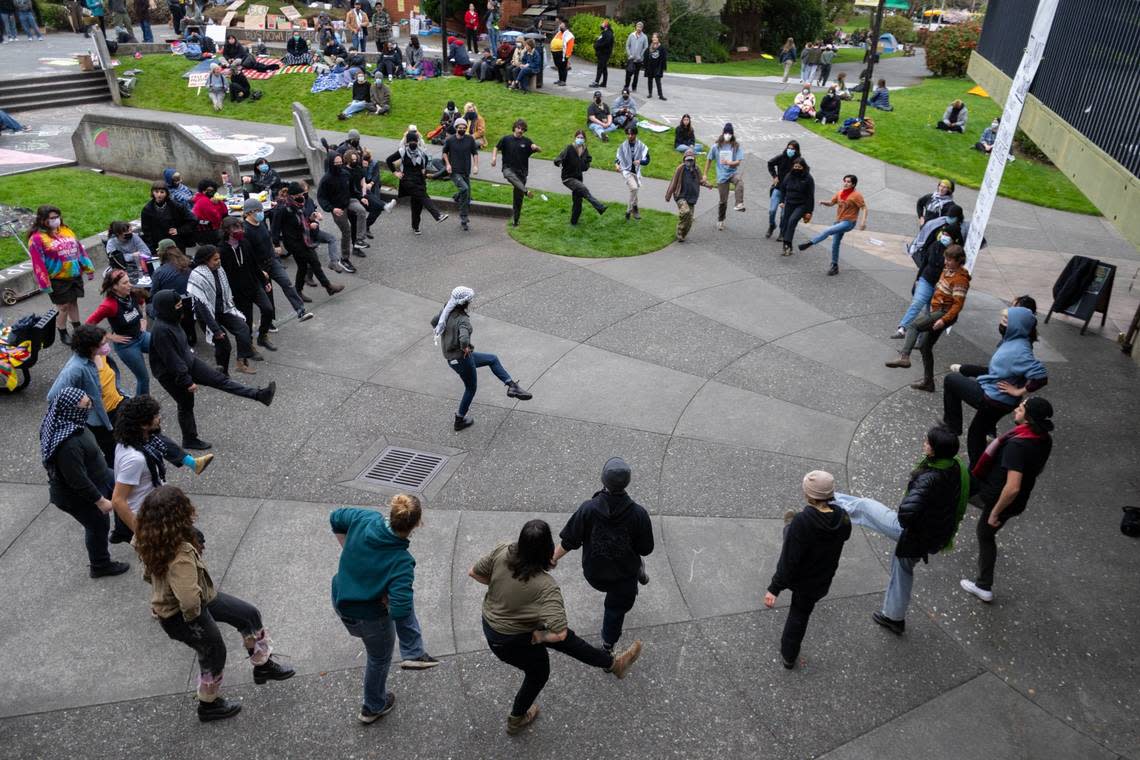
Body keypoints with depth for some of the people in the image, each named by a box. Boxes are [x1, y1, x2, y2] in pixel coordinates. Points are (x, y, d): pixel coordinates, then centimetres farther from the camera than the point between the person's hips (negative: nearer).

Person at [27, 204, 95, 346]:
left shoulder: (66, 230, 5)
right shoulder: (37, 238, -15)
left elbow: (79, 249, 12)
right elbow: (38, 263, -15)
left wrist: (88, 268, 12)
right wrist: (45, 284, -16)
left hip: (75, 275, 5)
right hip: (58, 280, -5)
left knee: (73, 302, 19)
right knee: (64, 307, 2)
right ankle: (63, 334, 20)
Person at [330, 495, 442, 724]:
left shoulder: (366, 519, -19)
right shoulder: (402, 561, -33)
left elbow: (336, 518, 1)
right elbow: (400, 610, -36)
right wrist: (389, 601, -14)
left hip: (340, 601, 6)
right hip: (369, 617, -5)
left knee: (406, 595, 26)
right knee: (379, 658, 26)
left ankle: (412, 654, 30)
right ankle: (373, 707, 51)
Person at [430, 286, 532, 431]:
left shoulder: (447, 310, -4)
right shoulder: (463, 320, -28)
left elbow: (434, 322, 14)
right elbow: (464, 339, -47)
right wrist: (465, 348, -25)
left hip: (451, 357, 8)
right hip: (462, 359, -8)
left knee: (493, 359, 18)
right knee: (471, 388, 18)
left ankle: (512, 386, 14)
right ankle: (460, 420, 35)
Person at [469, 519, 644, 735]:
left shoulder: (502, 552, -22)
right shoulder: (546, 586, -35)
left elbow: (474, 573, -5)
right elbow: (558, 634, -36)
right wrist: (539, 637, -17)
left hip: (490, 623, 6)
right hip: (513, 642, -6)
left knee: (566, 639, 18)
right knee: (538, 672, 28)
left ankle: (612, 663, 34)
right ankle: (516, 720, 53)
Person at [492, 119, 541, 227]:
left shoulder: (526, 141, 5)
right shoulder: (506, 139, 3)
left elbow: (540, 149, 0)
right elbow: (496, 148, 10)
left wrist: (535, 147, -24)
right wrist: (494, 157, -10)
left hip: (521, 172, 2)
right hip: (508, 169, -2)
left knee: (518, 198, 4)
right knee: (512, 177, -40)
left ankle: (515, 220, 15)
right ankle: (526, 191, -58)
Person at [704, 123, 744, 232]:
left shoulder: (736, 146, 0)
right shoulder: (716, 146, 3)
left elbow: (738, 162, -9)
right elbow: (709, 160, 13)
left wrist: (729, 163, -29)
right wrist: (705, 175, 11)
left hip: (733, 172, -1)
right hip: (722, 176, 1)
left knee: (740, 179, -38)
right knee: (723, 201, 2)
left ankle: (739, 204, -46)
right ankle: (720, 221, 25)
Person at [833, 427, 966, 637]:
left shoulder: (930, 478, -35)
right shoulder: (957, 467, -8)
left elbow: (907, 511, -45)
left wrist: (908, 524, -19)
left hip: (912, 533, -9)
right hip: (936, 538, 9)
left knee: (863, 506, 9)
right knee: (903, 569, 30)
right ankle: (894, 617, 47)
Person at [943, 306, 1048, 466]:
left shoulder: (1019, 350, -27)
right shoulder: (1013, 341, 0)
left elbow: (1041, 376, -33)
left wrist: (1019, 391, -21)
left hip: (992, 399, -9)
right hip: (997, 399, 9)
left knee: (951, 380, 4)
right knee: (976, 432, 25)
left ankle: (952, 426, 13)